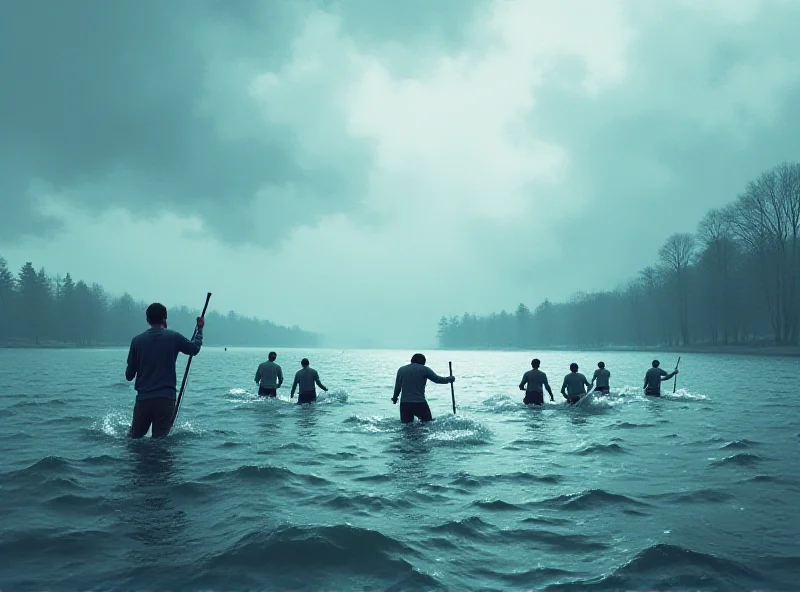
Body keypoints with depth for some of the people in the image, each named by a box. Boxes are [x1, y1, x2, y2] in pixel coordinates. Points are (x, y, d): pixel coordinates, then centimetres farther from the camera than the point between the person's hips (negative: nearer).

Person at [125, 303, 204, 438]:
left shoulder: (137, 340, 1)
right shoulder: (173, 337, -3)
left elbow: (129, 375, 6)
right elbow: (194, 349, 17)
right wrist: (200, 329, 31)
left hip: (143, 398, 1)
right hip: (166, 399, -1)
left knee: (134, 437, 17)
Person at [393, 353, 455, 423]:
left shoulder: (401, 369, 10)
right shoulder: (424, 369, 0)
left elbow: (397, 387, 15)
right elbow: (438, 379, 3)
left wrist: (395, 397, 31)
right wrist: (450, 378, 19)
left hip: (404, 403, 3)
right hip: (420, 403, -3)